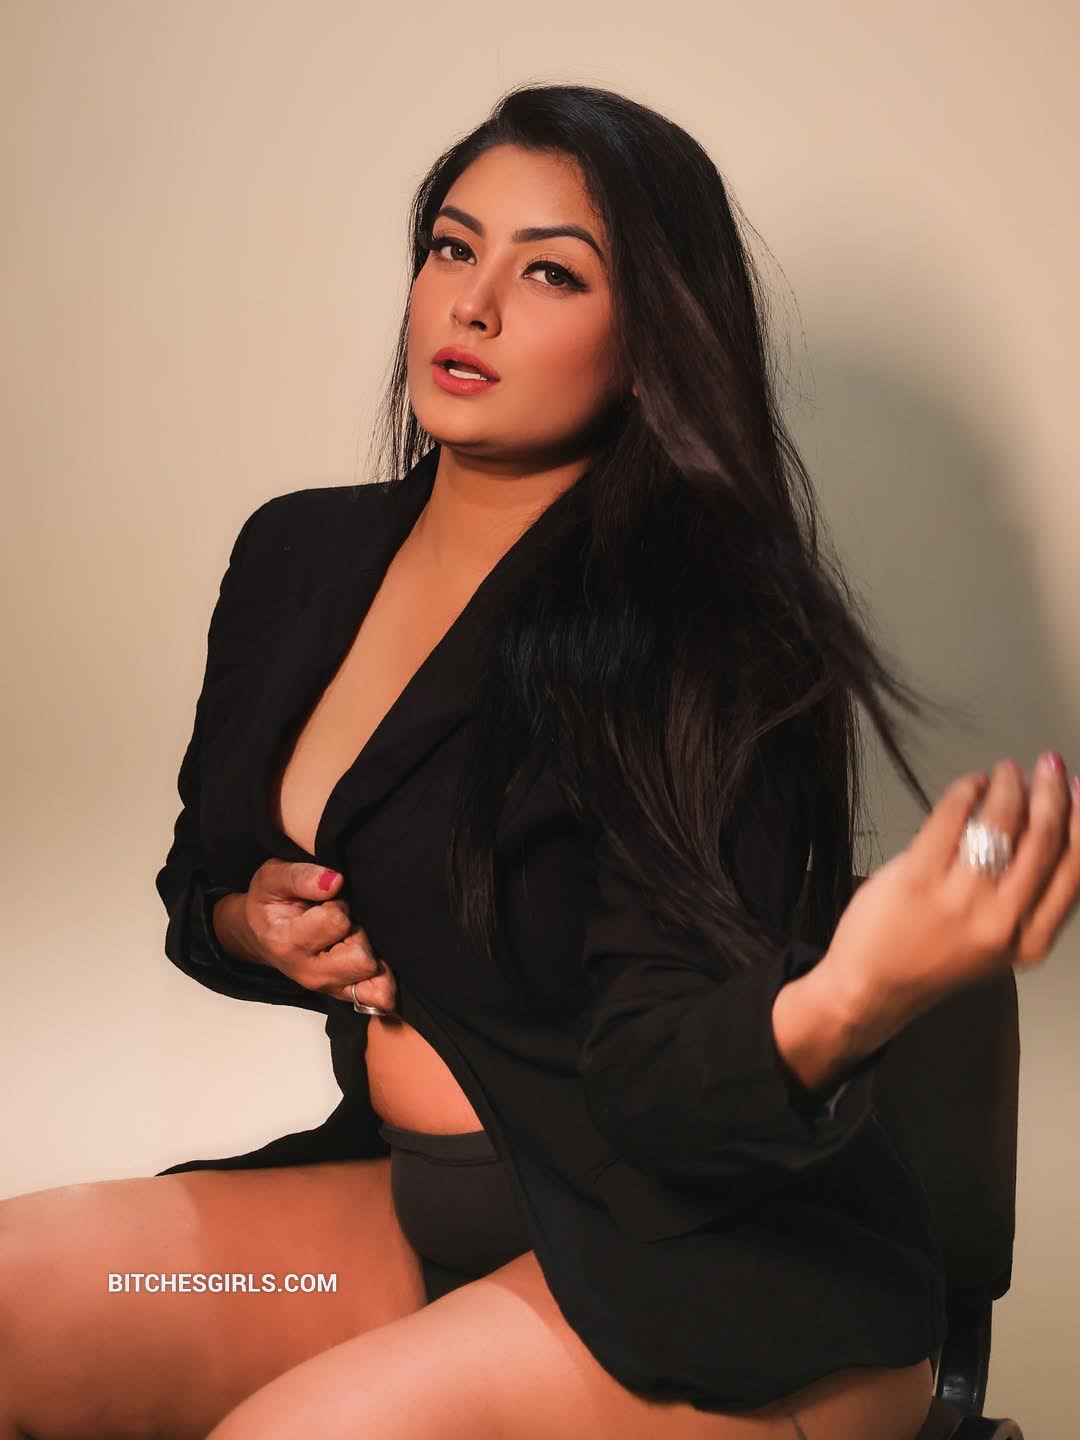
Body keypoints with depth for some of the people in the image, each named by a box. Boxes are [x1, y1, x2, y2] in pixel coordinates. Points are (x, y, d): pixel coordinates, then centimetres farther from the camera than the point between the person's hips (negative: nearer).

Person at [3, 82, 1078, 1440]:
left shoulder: (705, 628, -15)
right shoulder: (296, 556, 6)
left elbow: (656, 1077, -21)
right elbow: (199, 878, 20)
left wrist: (845, 999, -43)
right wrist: (252, 927, -3)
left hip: (723, 1265, -6)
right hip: (415, 1199, 6)